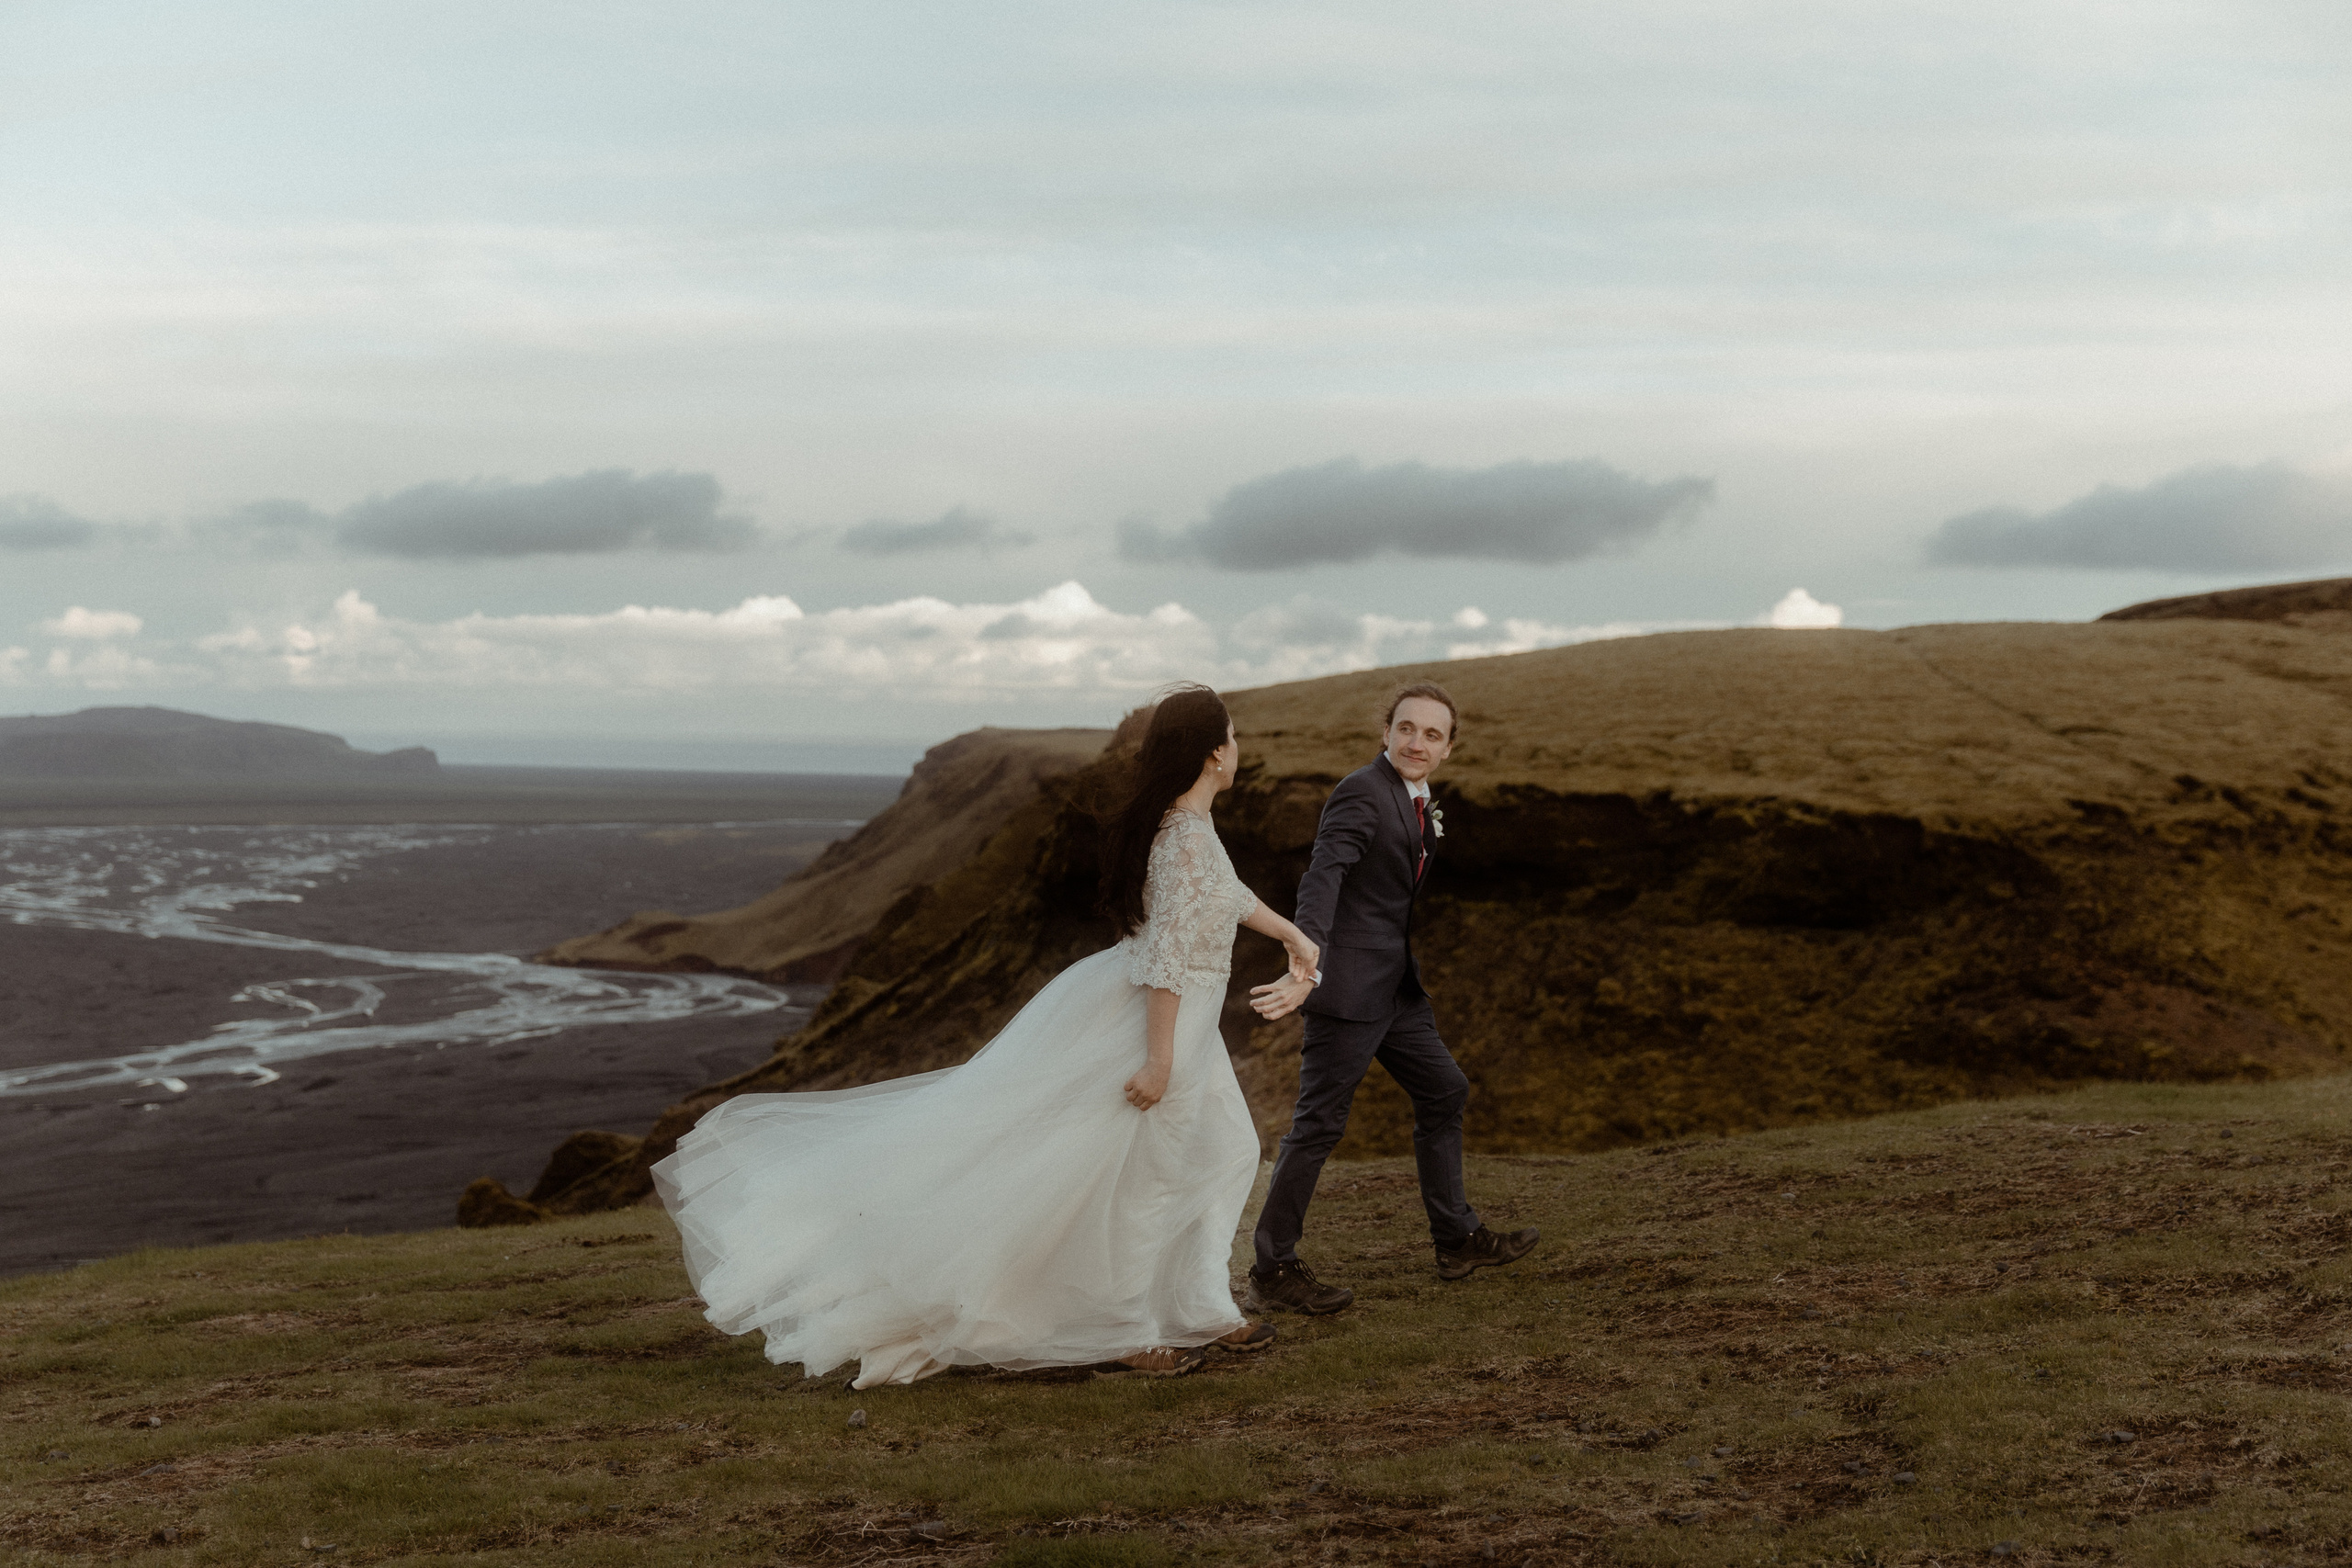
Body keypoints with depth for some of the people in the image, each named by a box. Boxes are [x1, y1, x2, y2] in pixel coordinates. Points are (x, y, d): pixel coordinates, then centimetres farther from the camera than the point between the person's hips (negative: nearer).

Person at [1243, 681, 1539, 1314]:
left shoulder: (1417, 800, 13)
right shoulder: (1362, 794, -17)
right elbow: (1322, 877, -32)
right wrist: (1305, 966, -44)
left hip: (1396, 986, 10)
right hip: (1349, 988, -10)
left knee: (1443, 1093, 18)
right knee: (1319, 1124, -5)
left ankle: (1457, 1239, 32)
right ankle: (1271, 1273, 4)